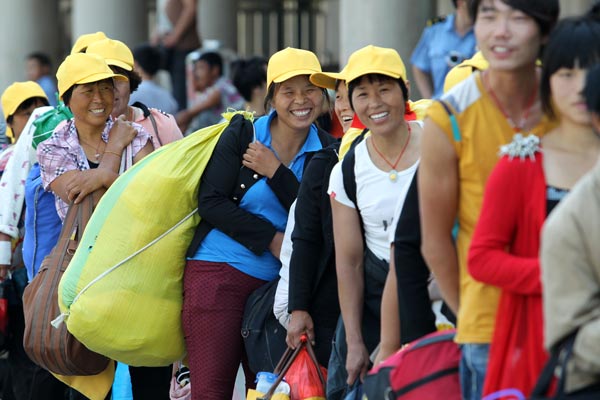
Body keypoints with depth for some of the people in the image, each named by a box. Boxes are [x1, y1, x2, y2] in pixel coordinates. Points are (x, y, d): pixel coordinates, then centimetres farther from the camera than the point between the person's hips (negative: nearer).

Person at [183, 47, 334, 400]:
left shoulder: (326, 152, 4)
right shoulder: (242, 137, -1)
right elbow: (211, 203, -7)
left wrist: (276, 172, -11)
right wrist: (272, 240, -12)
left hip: (277, 285, 3)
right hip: (219, 275, -3)